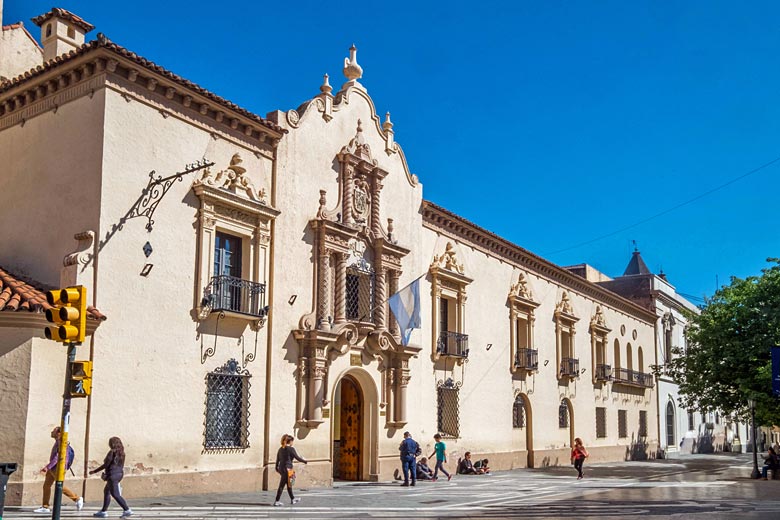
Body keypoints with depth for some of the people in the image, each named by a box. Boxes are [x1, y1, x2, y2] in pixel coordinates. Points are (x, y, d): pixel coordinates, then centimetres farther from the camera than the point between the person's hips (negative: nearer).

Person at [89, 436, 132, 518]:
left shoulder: (112, 452, -13)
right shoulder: (121, 453, 11)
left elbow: (106, 465, -13)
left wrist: (94, 471, -3)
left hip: (113, 475, -9)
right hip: (119, 473, 9)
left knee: (115, 494, -9)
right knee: (106, 491, 20)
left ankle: (127, 510, -16)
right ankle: (104, 511, 24)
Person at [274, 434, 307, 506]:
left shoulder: (281, 449, 9)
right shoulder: (291, 449, -11)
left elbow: (277, 459, 14)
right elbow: (297, 458, -9)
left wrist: (277, 468, 24)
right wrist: (305, 461, 5)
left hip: (281, 468, 8)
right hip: (287, 469, -8)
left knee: (289, 484, 19)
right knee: (282, 485, -3)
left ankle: (292, 499, 31)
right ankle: (276, 501, -1)